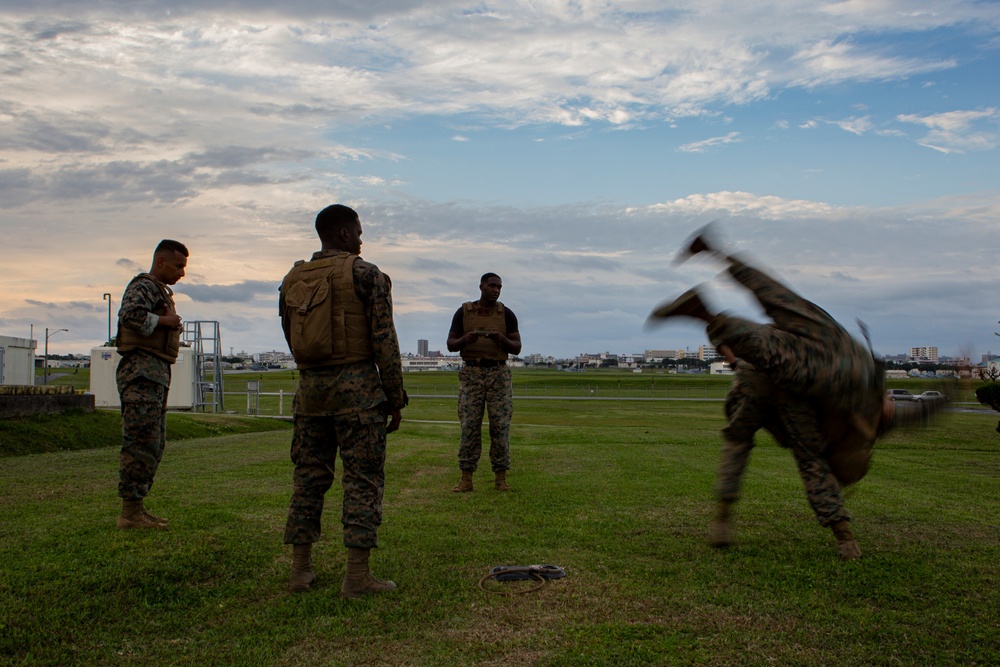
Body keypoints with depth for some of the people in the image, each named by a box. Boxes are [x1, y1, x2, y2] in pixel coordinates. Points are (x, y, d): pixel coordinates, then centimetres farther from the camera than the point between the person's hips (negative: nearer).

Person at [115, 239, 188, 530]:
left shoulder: (161, 291, 22)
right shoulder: (143, 286, -9)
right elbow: (130, 315, -28)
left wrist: (173, 322, 8)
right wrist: (166, 320, -16)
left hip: (156, 374, 11)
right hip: (142, 372, -11)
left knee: (155, 444, 13)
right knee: (142, 443, -10)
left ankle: (136, 507, 19)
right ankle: (130, 513, -7)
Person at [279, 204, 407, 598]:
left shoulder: (292, 280, 11)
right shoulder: (365, 274, -6)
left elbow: (291, 341, 16)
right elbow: (384, 340, -10)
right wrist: (395, 397, -4)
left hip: (309, 387, 6)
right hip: (356, 386, -6)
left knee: (309, 476, 12)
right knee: (363, 479, 0)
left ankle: (300, 570, 17)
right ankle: (357, 576, 0)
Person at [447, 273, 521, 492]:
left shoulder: (507, 314, 5)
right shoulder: (463, 312, 5)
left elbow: (516, 348, 3)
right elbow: (451, 345, 4)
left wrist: (501, 339, -18)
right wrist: (465, 339, -18)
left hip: (499, 374, 0)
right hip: (471, 373, 0)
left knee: (500, 425, -3)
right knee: (469, 425, -4)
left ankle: (500, 478, 5)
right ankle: (466, 478, 0)